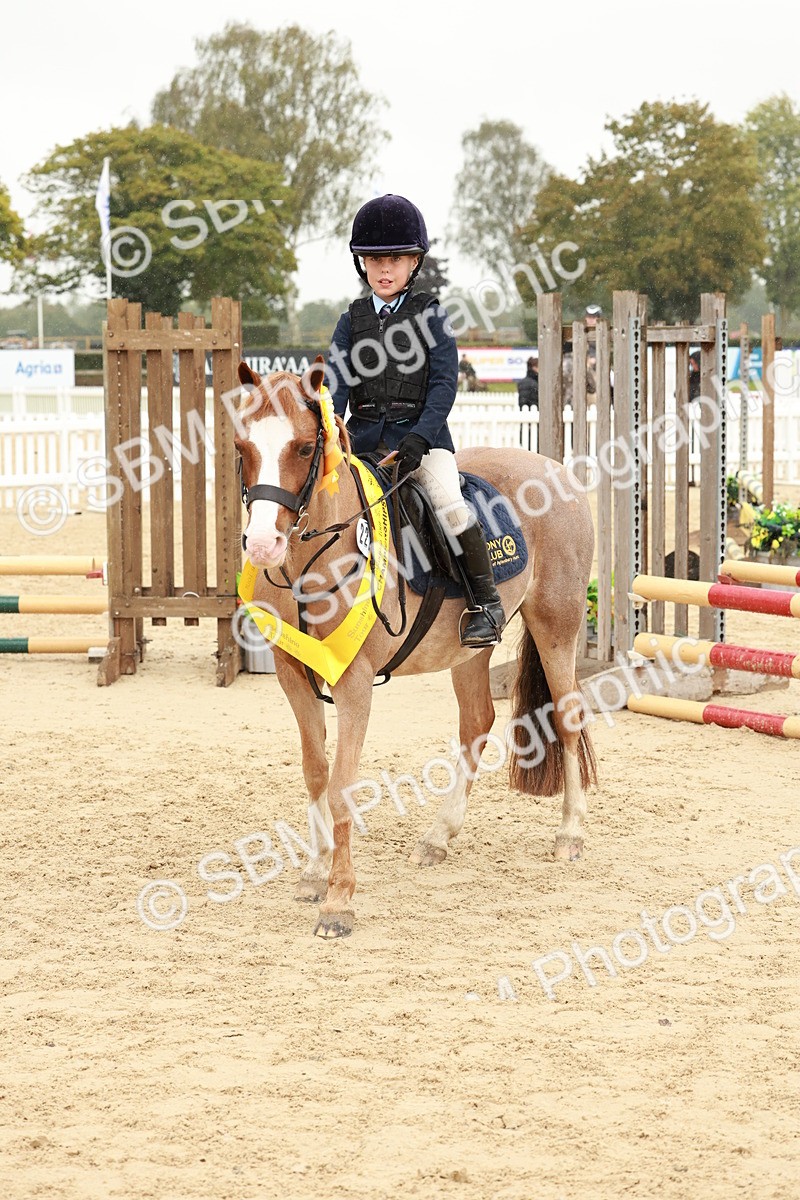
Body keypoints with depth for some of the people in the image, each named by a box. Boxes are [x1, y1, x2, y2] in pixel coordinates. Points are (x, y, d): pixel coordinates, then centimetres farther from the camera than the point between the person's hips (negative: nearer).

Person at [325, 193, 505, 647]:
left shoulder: (430, 315, 3)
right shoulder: (353, 320, 11)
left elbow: (444, 383, -5)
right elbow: (336, 382, 1)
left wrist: (420, 438, -19)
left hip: (421, 432, -4)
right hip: (363, 435, 4)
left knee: (449, 502, -25)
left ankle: (487, 600, -13)